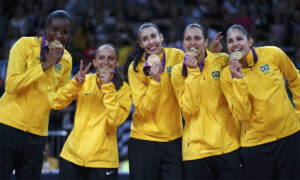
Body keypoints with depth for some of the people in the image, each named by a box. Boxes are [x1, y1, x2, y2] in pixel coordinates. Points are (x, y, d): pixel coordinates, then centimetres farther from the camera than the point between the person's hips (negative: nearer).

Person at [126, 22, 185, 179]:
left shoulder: (177, 56, -2)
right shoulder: (135, 68, -6)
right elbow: (143, 110, -14)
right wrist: (155, 80, -23)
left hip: (174, 139, 1)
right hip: (143, 141, -1)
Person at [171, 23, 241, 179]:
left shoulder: (222, 61, 2)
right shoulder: (178, 72, 2)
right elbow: (189, 109, -11)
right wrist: (193, 73, -13)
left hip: (228, 144, 1)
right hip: (195, 147, 0)